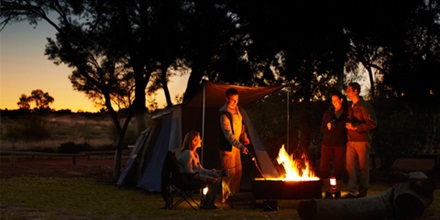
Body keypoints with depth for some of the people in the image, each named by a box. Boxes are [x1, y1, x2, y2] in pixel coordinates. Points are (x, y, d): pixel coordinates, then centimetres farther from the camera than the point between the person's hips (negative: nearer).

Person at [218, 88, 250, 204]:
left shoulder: (238, 109, 3)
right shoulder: (224, 114, -24)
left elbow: (242, 124, 21)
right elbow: (228, 135, -30)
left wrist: (244, 136, 6)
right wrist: (241, 147, -37)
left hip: (236, 145, 8)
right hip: (227, 147, -8)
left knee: (238, 171, 14)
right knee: (230, 172, -3)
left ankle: (234, 195, 28)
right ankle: (226, 198, 10)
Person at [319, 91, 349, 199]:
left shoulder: (346, 113, 3)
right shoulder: (328, 113, 10)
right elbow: (322, 130, 12)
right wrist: (328, 127, -9)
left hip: (340, 145, -2)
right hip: (327, 144, 2)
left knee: (338, 168, 1)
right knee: (324, 168, -3)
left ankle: (337, 192, 12)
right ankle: (327, 192, 4)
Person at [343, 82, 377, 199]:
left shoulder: (364, 106, -8)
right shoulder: (350, 107, 16)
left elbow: (372, 124, -14)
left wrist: (356, 127, -16)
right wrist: (348, 126, 8)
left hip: (362, 141, -6)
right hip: (351, 141, 6)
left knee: (363, 166, 3)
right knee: (350, 165, -4)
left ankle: (363, 191, 14)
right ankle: (352, 191, -4)